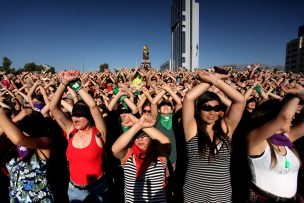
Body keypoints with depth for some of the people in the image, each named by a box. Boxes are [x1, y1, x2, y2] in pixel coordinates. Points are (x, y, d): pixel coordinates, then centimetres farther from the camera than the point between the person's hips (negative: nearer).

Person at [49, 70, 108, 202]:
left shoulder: (98, 132, -17)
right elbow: (53, 107, -11)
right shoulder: (71, 131, -6)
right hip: (74, 189, 4)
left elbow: (93, 105, -30)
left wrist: (74, 84, -22)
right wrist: (64, 83, -20)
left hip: (97, 188, -4)